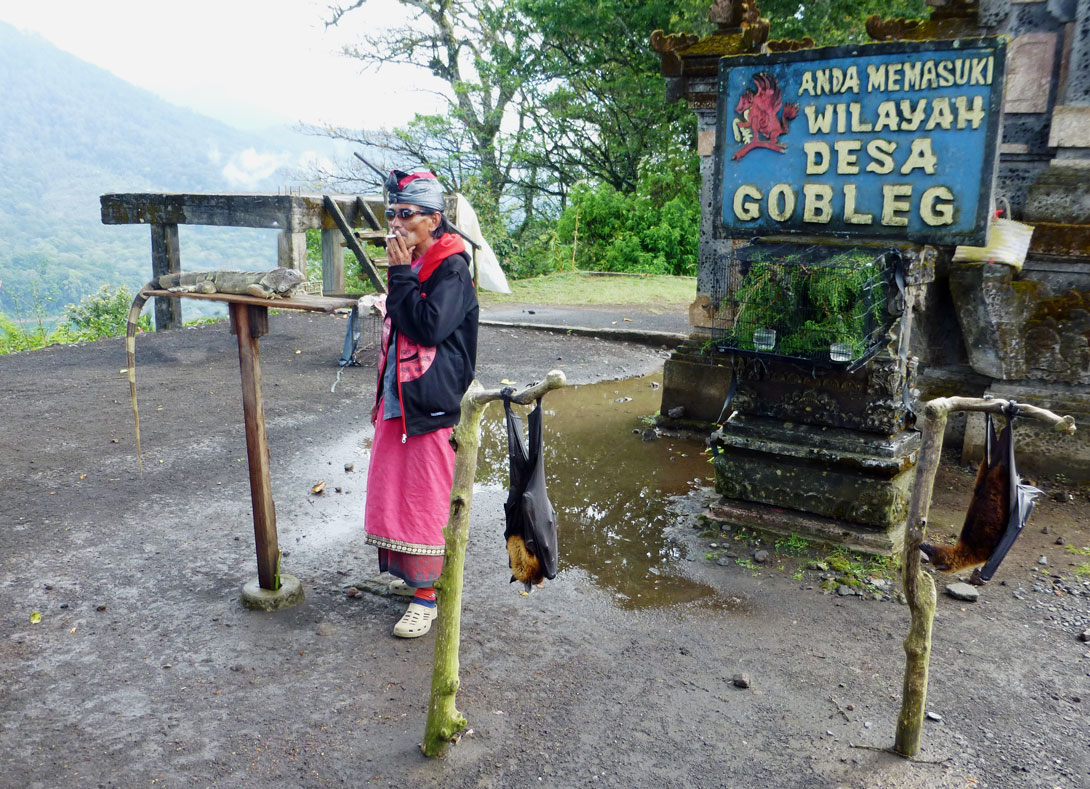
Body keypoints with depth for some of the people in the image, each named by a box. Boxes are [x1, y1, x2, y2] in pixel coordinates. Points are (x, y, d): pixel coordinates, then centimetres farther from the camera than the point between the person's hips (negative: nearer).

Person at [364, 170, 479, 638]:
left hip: (429, 406, -8)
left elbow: (429, 325, -26)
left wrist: (400, 275, -18)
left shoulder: (452, 269, -13)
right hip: (397, 401, 9)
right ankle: (412, 574, 33)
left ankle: (426, 595, 11)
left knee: (424, 501, -2)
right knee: (392, 491, 16)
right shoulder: (409, 266, 12)